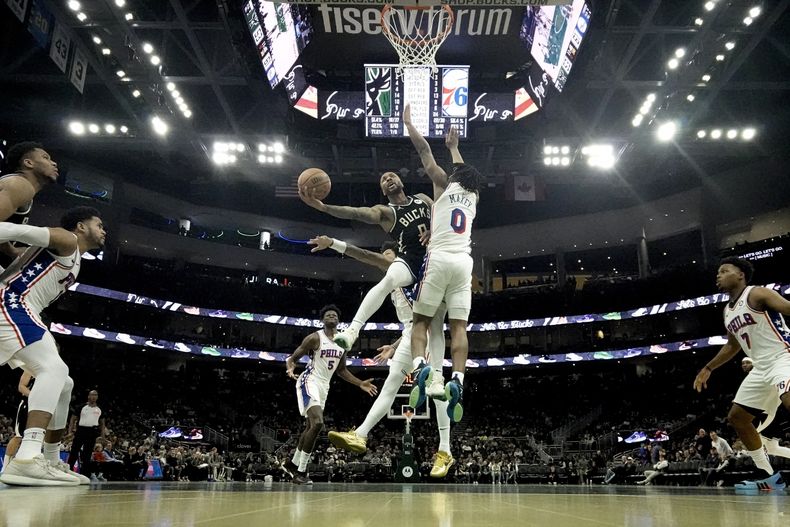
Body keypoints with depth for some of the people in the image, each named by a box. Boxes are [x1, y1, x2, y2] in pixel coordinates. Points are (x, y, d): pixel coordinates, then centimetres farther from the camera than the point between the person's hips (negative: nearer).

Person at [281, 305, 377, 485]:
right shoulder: (315, 338, -12)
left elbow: (341, 370, 20)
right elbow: (293, 358, -10)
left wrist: (360, 384, 13)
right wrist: (290, 369, -32)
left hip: (324, 386, 8)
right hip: (310, 382, -8)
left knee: (311, 426, 17)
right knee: (317, 423, -23)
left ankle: (292, 464, 34)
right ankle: (301, 471, -15)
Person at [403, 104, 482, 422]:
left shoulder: (444, 184, 12)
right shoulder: (473, 196, 24)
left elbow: (424, 151, 15)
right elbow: (464, 171, 45)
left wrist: (408, 122, 27)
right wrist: (454, 146, 59)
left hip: (438, 259, -3)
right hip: (463, 262, 4)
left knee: (420, 321, 1)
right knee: (459, 326, -1)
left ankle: (420, 367, -23)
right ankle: (457, 380, -18)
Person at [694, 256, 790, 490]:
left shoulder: (757, 294, -10)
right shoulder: (727, 311, 16)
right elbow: (733, 345, 29)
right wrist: (708, 368, 28)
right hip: (762, 367, 10)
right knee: (736, 417, 9)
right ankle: (771, 477, 16)